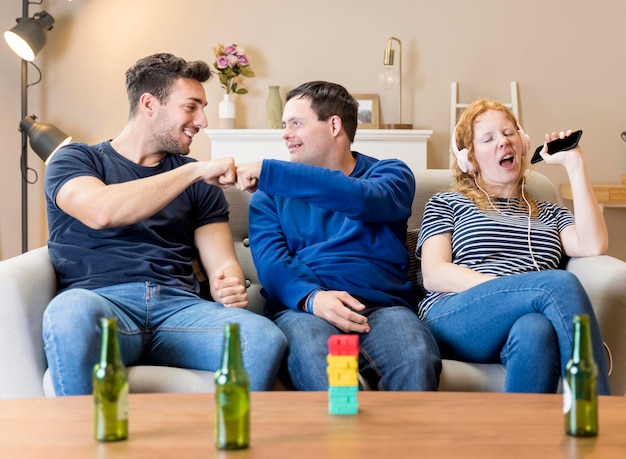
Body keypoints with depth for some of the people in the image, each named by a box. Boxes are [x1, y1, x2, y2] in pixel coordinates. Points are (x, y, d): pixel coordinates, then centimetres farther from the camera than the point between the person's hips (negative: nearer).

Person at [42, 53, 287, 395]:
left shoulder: (199, 182, 25)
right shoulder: (74, 160, 13)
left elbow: (222, 262, 15)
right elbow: (100, 212, -11)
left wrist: (230, 286, -11)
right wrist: (194, 171, -9)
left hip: (179, 306, 3)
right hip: (102, 302, -3)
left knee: (266, 339, -29)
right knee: (70, 312, -40)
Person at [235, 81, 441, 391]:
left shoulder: (390, 173, 17)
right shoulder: (270, 195, 22)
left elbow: (362, 199, -8)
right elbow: (271, 264, 5)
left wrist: (266, 172, -8)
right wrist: (312, 298, -19)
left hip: (380, 308, 0)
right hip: (302, 308, 0)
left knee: (416, 358, -35)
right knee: (311, 356, -37)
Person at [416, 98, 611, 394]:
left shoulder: (549, 214, 33)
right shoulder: (447, 204, 23)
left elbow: (593, 245, 9)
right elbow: (433, 275, 5)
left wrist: (574, 165, 11)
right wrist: (509, 287, -10)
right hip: (453, 319, -2)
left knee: (534, 330, -39)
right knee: (562, 283, -31)